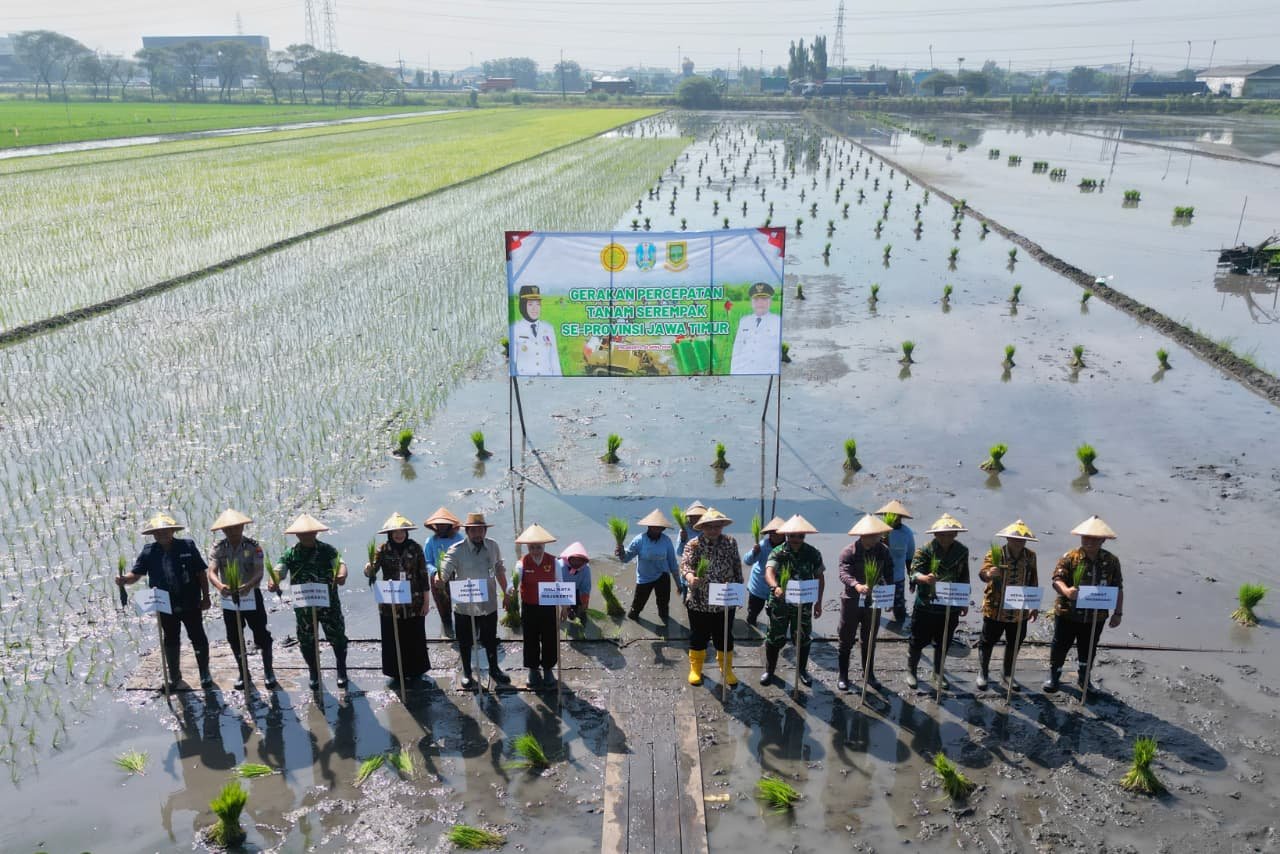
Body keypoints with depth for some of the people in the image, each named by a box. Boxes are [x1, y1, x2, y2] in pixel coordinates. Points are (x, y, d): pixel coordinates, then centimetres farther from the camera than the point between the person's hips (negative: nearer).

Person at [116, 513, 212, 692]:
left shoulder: (187, 546, -7)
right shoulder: (148, 552, -1)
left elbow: (201, 572, -3)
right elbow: (136, 574, -2)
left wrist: (205, 596, -3)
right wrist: (124, 579, -25)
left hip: (190, 604, -2)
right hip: (165, 606, 2)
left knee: (198, 638, 7)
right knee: (170, 641, 15)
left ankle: (205, 674, 23)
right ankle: (174, 677, 31)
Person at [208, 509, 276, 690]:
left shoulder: (253, 545, -12)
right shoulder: (218, 547, -6)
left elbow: (259, 572, -20)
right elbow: (212, 572, -17)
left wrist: (249, 585, -42)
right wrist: (219, 585, -40)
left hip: (251, 595, -3)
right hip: (229, 597, 3)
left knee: (262, 634, 1)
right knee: (234, 637, 13)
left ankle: (268, 671, 17)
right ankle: (242, 672, 31)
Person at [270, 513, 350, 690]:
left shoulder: (328, 550, -4)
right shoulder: (290, 555, 0)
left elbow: (340, 563, -18)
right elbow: (279, 571, -12)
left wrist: (341, 575, -42)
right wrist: (273, 582, -35)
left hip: (329, 604, -1)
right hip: (303, 606, 1)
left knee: (338, 637, 5)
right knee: (306, 641, 10)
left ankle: (342, 671, 27)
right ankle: (314, 673, 32)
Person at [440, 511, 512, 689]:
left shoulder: (493, 546, -3)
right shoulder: (456, 550, -16)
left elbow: (499, 570, 9)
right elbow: (444, 571, -26)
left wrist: (506, 593, 13)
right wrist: (439, 578, -48)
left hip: (489, 605, 3)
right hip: (464, 606, -3)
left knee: (490, 640, 18)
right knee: (465, 642, 13)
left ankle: (494, 669, 41)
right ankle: (467, 673, 35)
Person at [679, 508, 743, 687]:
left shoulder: (730, 543, 1)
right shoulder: (694, 544, -9)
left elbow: (737, 567, 8)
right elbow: (685, 564, -22)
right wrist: (689, 576, -43)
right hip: (699, 602, -2)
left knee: (724, 637, 13)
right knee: (698, 637, 11)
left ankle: (726, 669, 32)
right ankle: (695, 669, 30)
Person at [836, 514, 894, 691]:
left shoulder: (883, 550, -1)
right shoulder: (849, 551, -16)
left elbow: (889, 573, 7)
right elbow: (844, 573, -29)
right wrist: (857, 585, -47)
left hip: (874, 600, 4)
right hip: (852, 601, -4)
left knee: (869, 640, 17)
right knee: (846, 641, 7)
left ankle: (869, 674, 31)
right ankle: (843, 676, 19)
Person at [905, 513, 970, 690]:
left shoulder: (962, 551, 1)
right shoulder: (924, 550, -14)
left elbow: (964, 577, 12)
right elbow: (914, 572, -22)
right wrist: (924, 578, -44)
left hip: (950, 607, 4)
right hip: (926, 605, -4)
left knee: (943, 642, 17)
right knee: (918, 641, 8)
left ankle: (938, 671, 37)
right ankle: (911, 671, 27)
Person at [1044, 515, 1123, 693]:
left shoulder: (1112, 561, -2)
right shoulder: (1070, 557, -11)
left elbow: (1118, 588, 6)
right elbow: (1057, 579, -19)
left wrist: (1118, 613, 4)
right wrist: (1066, 590, -41)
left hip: (1096, 617, 2)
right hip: (1067, 614, -2)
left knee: (1088, 650, 17)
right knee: (1060, 646, 10)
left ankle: (1083, 678, 39)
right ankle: (1053, 676, 29)